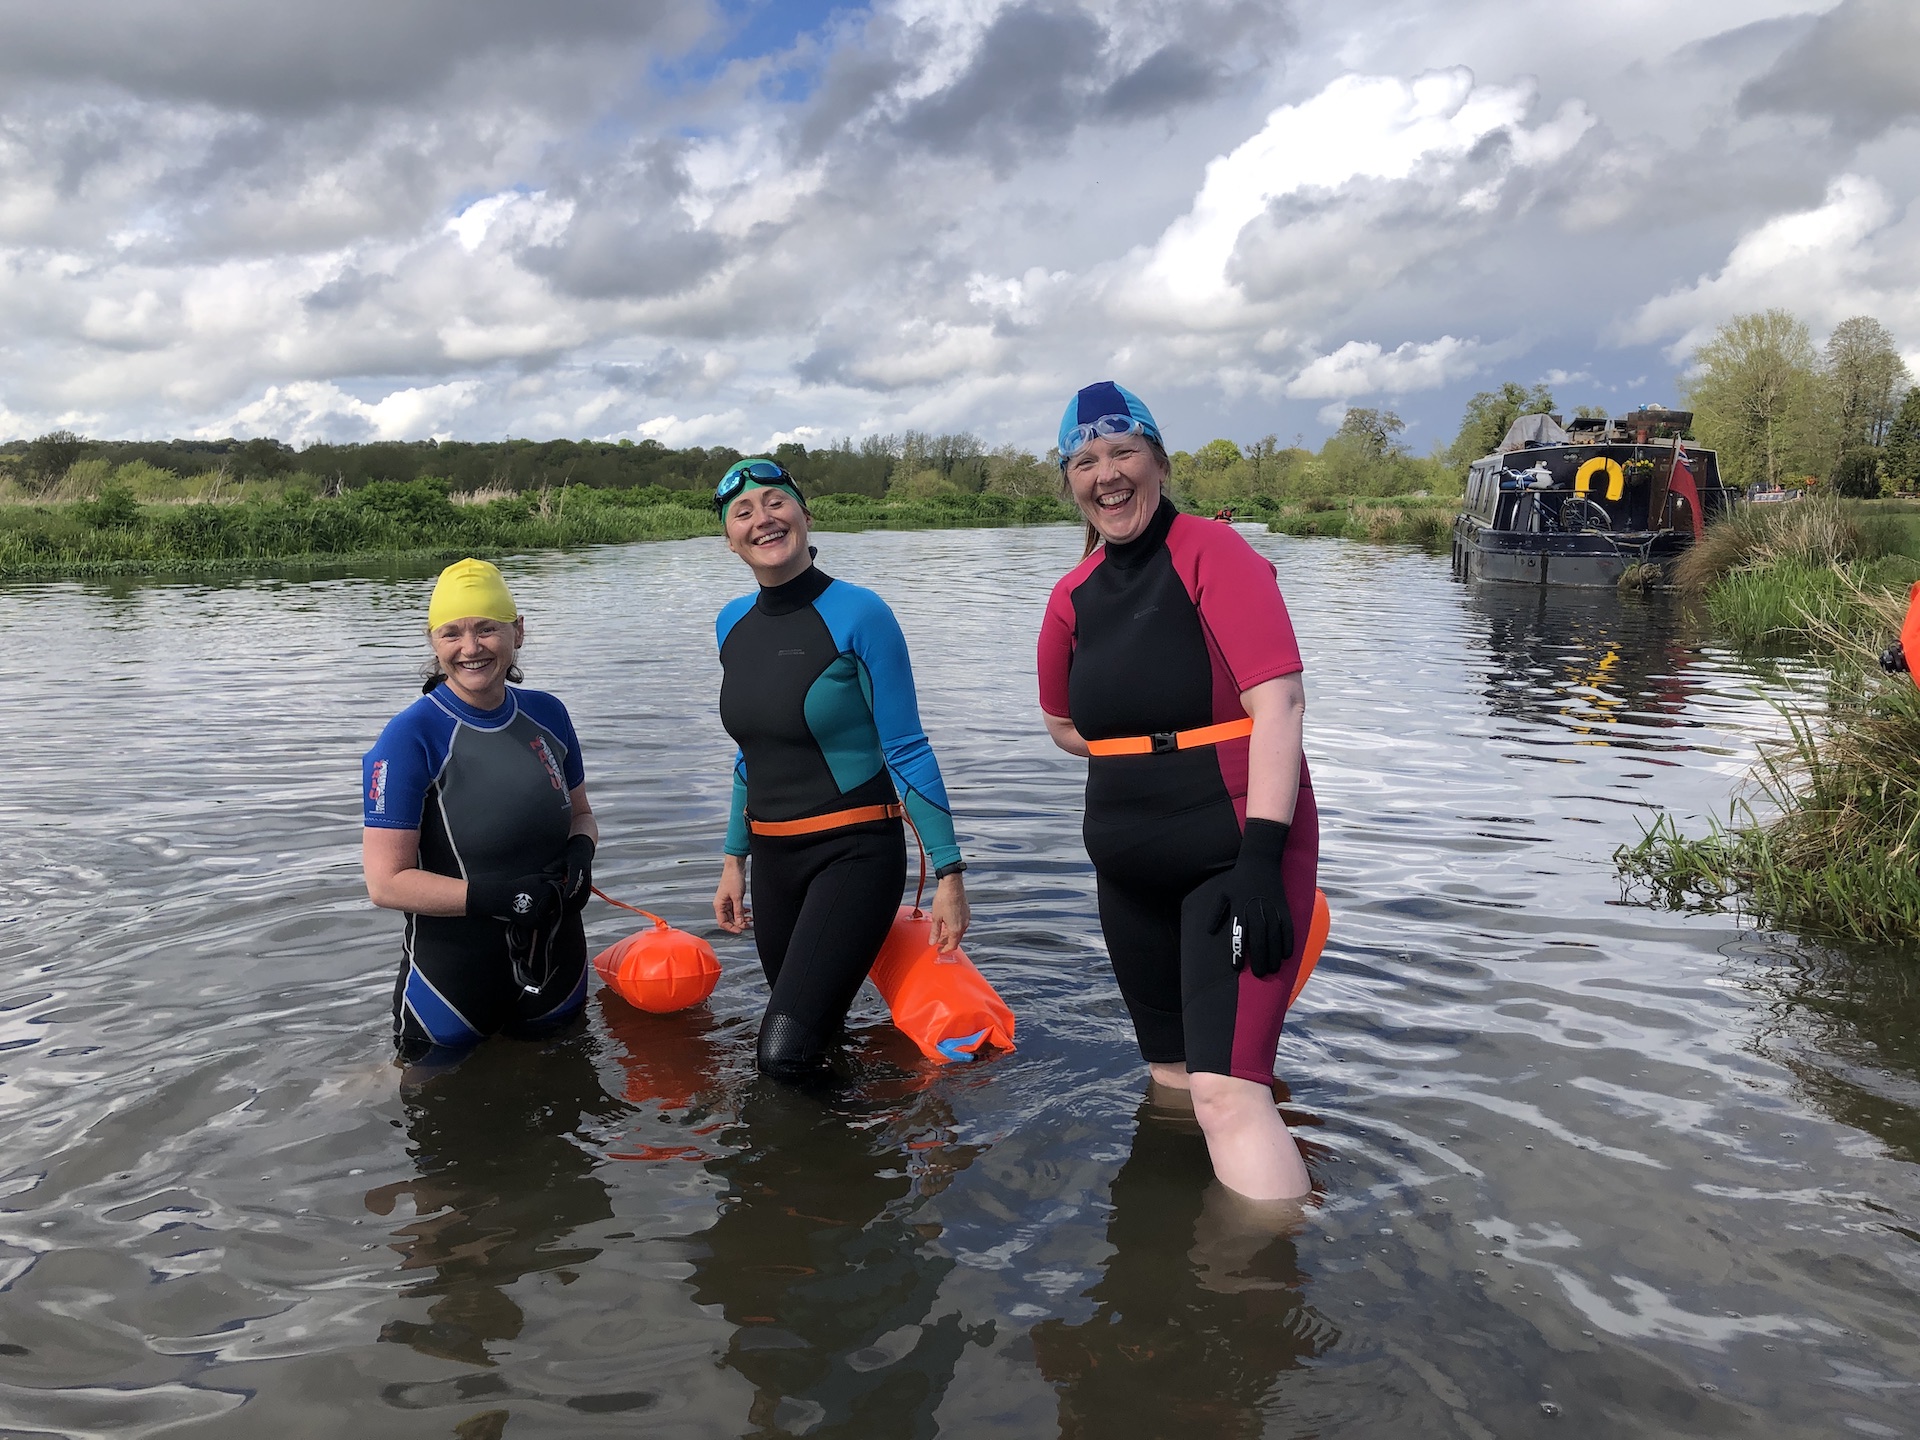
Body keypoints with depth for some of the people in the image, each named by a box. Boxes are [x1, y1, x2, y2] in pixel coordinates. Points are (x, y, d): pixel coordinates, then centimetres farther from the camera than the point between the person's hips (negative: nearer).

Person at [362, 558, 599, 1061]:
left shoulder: (546, 714, -1)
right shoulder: (410, 737, -17)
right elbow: (386, 883, -19)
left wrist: (580, 853, -10)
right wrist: (501, 896, -28)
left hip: (555, 959, 6)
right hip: (454, 970, -5)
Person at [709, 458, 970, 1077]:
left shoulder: (858, 614, -13)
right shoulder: (733, 624, 6)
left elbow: (907, 750, -11)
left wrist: (949, 872, -12)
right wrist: (734, 859, 17)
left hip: (855, 852, -6)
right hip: (773, 858, 7)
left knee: (786, 1054, -17)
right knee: (814, 1032, 14)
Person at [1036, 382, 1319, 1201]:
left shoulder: (1213, 553, -10)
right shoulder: (1073, 596, 6)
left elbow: (1279, 701, -19)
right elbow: (1065, 728, 20)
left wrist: (1261, 851, -26)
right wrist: (1157, 757, 7)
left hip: (1233, 851, -6)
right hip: (1131, 867, 7)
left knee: (1227, 1092, -17)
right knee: (1171, 1075, 18)